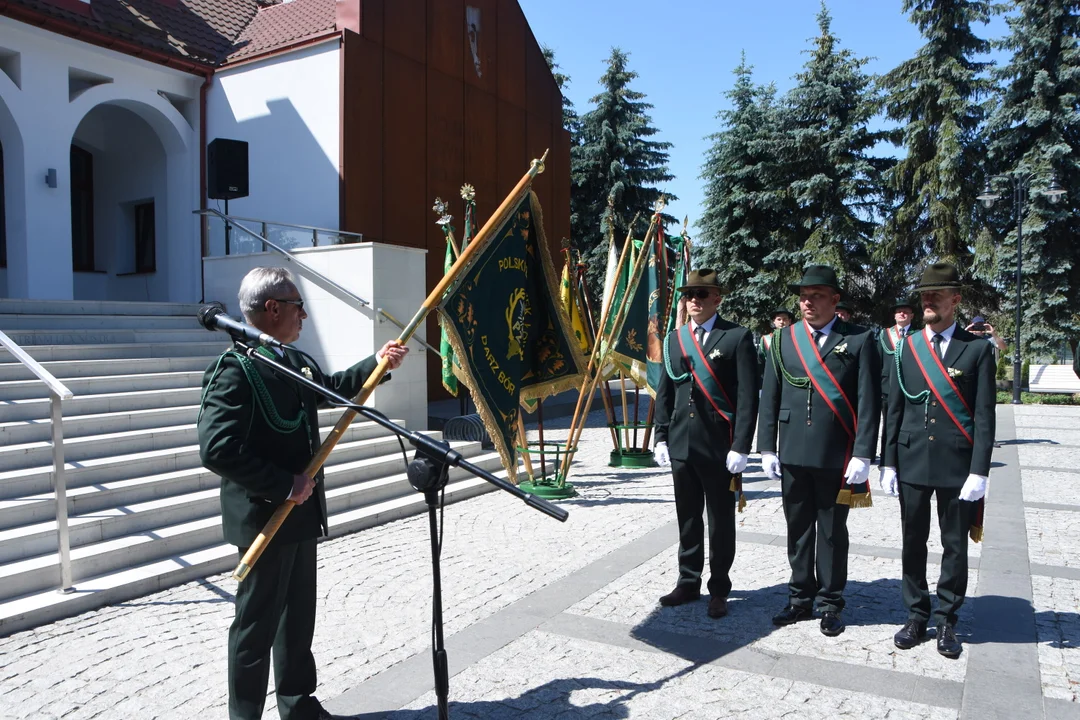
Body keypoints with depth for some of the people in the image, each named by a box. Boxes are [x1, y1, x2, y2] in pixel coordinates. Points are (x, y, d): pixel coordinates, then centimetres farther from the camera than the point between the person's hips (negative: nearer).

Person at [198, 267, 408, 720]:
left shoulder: (293, 361, 7)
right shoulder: (234, 370, -20)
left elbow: (331, 388, 28)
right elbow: (217, 449, -29)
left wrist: (376, 363, 17)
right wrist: (284, 486, -24)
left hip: (299, 513, 9)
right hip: (264, 518, -9)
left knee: (298, 615, 21)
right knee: (258, 623, 6)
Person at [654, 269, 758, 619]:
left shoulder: (738, 337, -5)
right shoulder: (674, 339, 10)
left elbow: (748, 396, -9)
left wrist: (740, 446, -14)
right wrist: (661, 437, 7)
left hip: (719, 446, -5)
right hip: (681, 444, 5)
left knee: (720, 521, 8)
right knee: (687, 518, 14)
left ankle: (719, 590, 22)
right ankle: (688, 583, 28)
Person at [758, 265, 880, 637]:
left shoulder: (859, 340, -2)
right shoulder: (784, 339, 7)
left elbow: (869, 401, -5)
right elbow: (769, 397, 7)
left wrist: (862, 455, -11)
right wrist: (767, 448, 2)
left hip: (837, 457, -3)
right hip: (792, 453, 3)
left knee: (832, 533, 9)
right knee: (798, 530, 13)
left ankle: (830, 604, 23)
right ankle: (801, 598, 27)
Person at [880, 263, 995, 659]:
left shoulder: (977, 349, -3)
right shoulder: (906, 347, 5)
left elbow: (984, 416, -6)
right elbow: (894, 410, 6)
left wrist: (979, 472, -11)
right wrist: (889, 463, 3)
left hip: (957, 465, -2)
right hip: (912, 463, 3)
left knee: (955, 547, 9)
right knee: (913, 544, 11)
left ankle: (946, 620, 24)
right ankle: (916, 615, 25)